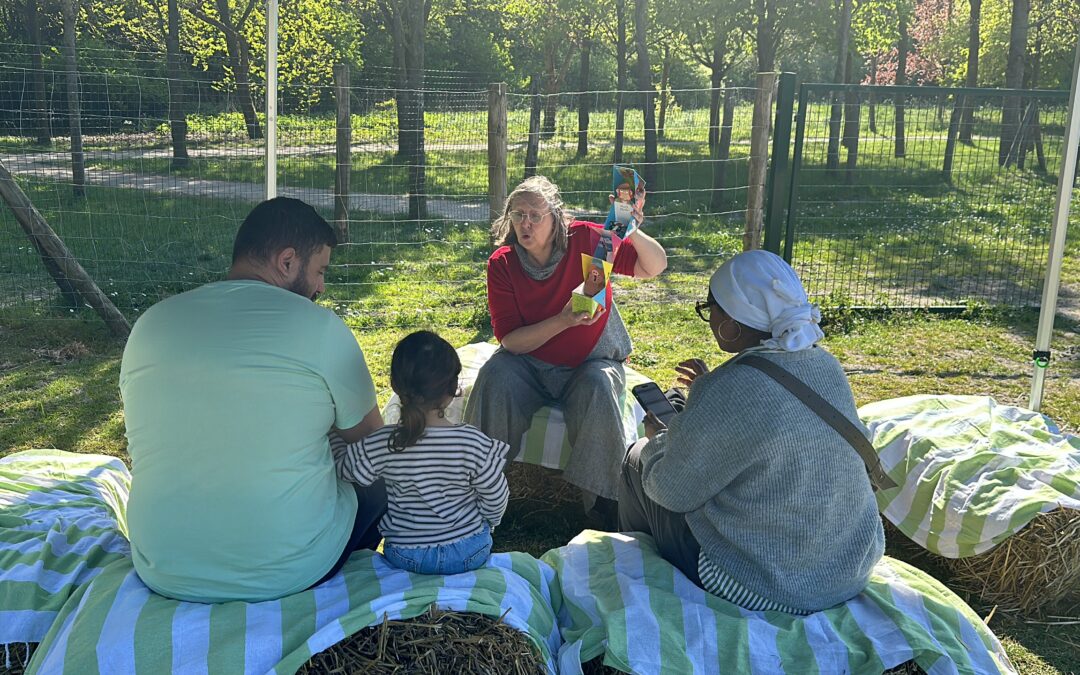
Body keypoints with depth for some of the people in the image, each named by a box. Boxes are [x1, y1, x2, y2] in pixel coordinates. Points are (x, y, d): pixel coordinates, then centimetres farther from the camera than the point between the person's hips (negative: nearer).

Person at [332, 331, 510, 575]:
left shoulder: (379, 446, -22)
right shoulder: (474, 443, -23)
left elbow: (343, 469, -5)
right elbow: (496, 500, -11)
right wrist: (486, 526, 11)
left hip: (405, 558, 0)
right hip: (472, 554, 0)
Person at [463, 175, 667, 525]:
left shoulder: (586, 239, -14)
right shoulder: (501, 264, -10)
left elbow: (656, 266, -15)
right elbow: (510, 341, -14)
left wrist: (633, 234, -36)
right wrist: (563, 321, -29)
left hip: (590, 363, -1)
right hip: (529, 362, 1)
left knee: (597, 389, -33)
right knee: (494, 379, -29)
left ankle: (603, 500, -18)